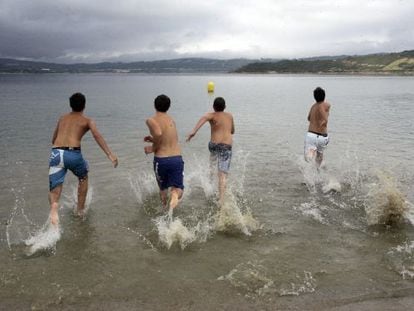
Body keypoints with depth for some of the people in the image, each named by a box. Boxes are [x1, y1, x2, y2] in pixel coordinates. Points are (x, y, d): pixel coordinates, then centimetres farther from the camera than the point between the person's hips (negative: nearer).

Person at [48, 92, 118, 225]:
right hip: (73, 154, -2)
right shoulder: (87, 121, 13)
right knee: (83, 178, 29)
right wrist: (110, 154, -15)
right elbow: (97, 135, -8)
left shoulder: (62, 118, 27)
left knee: (54, 189, 1)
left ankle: (54, 207, -34)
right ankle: (80, 210, 34)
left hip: (56, 153, 2)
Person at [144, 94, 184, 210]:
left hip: (161, 160, -2)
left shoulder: (151, 120, -5)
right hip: (177, 158, 2)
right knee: (178, 188, 6)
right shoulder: (171, 120, 11)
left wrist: (153, 148, -10)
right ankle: (175, 195, -27)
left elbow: (158, 133, -26)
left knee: (163, 188, 23)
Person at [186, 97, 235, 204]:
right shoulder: (230, 116, 17)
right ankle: (221, 199, -18)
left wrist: (194, 131, -33)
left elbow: (204, 117, -21)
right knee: (222, 174, -6)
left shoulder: (212, 115, 4)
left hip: (214, 144, 0)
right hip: (227, 146, 1)